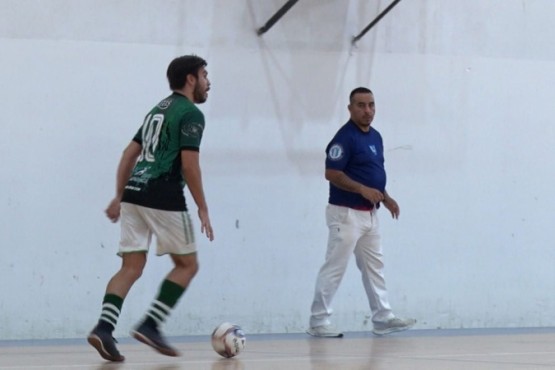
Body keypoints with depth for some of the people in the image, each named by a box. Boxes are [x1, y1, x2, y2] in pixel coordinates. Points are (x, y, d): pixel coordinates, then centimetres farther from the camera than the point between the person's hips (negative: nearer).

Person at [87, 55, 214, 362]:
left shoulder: (159, 109, 22)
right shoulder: (191, 114, -4)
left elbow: (129, 154, 20)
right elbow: (189, 165, -12)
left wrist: (119, 197, 21)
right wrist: (202, 208, -8)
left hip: (134, 194, 8)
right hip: (163, 198, -8)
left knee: (131, 267, 4)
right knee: (187, 265, 6)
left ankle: (104, 328, -13)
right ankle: (150, 325, -4)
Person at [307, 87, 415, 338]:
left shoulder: (375, 137, 12)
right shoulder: (345, 137, -15)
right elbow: (332, 174, -19)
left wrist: (385, 197, 9)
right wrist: (362, 190, -26)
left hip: (369, 214, 9)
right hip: (347, 213, -9)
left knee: (374, 267, 12)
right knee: (334, 268, -5)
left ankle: (382, 318, 17)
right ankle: (318, 321, 0)